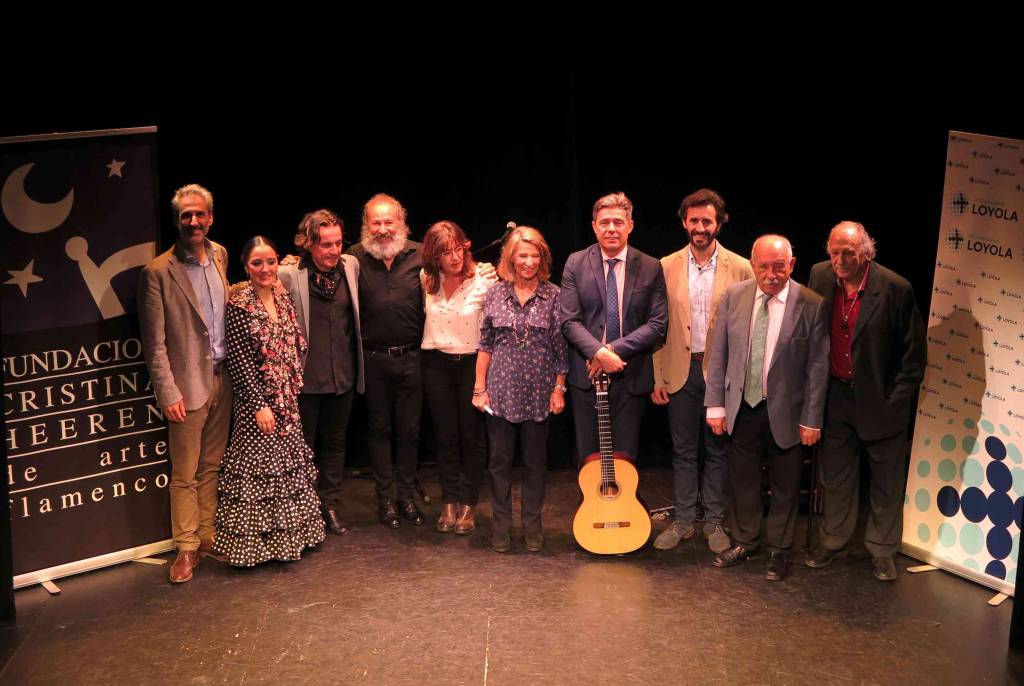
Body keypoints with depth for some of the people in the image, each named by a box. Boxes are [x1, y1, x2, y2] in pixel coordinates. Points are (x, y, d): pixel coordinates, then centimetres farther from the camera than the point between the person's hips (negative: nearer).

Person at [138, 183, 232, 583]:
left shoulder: (220, 255, 7)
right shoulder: (158, 272, -11)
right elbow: (155, 344, -11)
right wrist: (169, 393, -14)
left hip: (223, 377, 6)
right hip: (189, 384, -5)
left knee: (213, 465, 14)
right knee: (185, 473, 3)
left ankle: (208, 536, 25)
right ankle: (186, 548, 12)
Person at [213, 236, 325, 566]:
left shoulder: (282, 297, 6)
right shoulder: (240, 304, -14)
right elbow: (238, 360, -16)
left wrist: (294, 384, 9)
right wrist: (259, 405, -17)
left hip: (286, 399, 7)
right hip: (257, 400, -7)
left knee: (287, 464, 15)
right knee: (257, 469, -1)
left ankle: (284, 535, 27)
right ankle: (254, 543, 8)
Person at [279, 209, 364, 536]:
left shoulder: (351, 265, 1)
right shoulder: (290, 274, -14)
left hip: (343, 374, 4)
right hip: (307, 376, -4)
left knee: (335, 441, 15)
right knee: (304, 444, 9)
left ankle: (330, 505, 27)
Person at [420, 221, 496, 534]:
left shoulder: (483, 281, -14)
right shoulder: (426, 281, -1)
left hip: (472, 363, -3)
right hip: (437, 364, 3)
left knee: (472, 437, 5)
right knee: (446, 437, 10)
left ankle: (468, 504, 15)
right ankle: (449, 502, 20)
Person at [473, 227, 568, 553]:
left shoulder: (553, 296, -2)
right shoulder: (495, 294, 2)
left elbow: (561, 347, 0)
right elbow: (485, 345, 5)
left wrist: (559, 388, -4)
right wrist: (479, 387, 2)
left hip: (538, 392, -1)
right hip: (502, 391, 1)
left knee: (536, 461, 8)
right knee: (500, 459, 6)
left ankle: (533, 524, 21)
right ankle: (501, 525, 18)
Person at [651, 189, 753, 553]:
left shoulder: (740, 268, -3)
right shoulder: (666, 267, 2)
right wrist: (657, 377, 1)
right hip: (681, 370, 1)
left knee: (716, 450, 9)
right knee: (683, 450, 10)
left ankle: (714, 522, 20)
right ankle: (683, 520, 21)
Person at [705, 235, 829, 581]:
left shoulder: (812, 305, -13)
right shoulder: (734, 296, -3)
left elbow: (818, 367, -9)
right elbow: (718, 354, 3)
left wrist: (812, 420, -8)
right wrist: (715, 404, 1)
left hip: (785, 410, -3)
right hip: (742, 407, 3)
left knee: (784, 484, 12)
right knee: (742, 479, 16)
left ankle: (779, 549, 30)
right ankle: (745, 541, 36)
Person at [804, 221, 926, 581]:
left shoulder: (896, 289, -19)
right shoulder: (820, 276, -6)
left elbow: (914, 352, -11)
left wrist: (897, 400, -12)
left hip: (880, 401, -3)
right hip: (836, 395, 4)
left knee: (886, 482, 10)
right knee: (835, 476, 16)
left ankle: (882, 551, 25)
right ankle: (833, 540, 34)